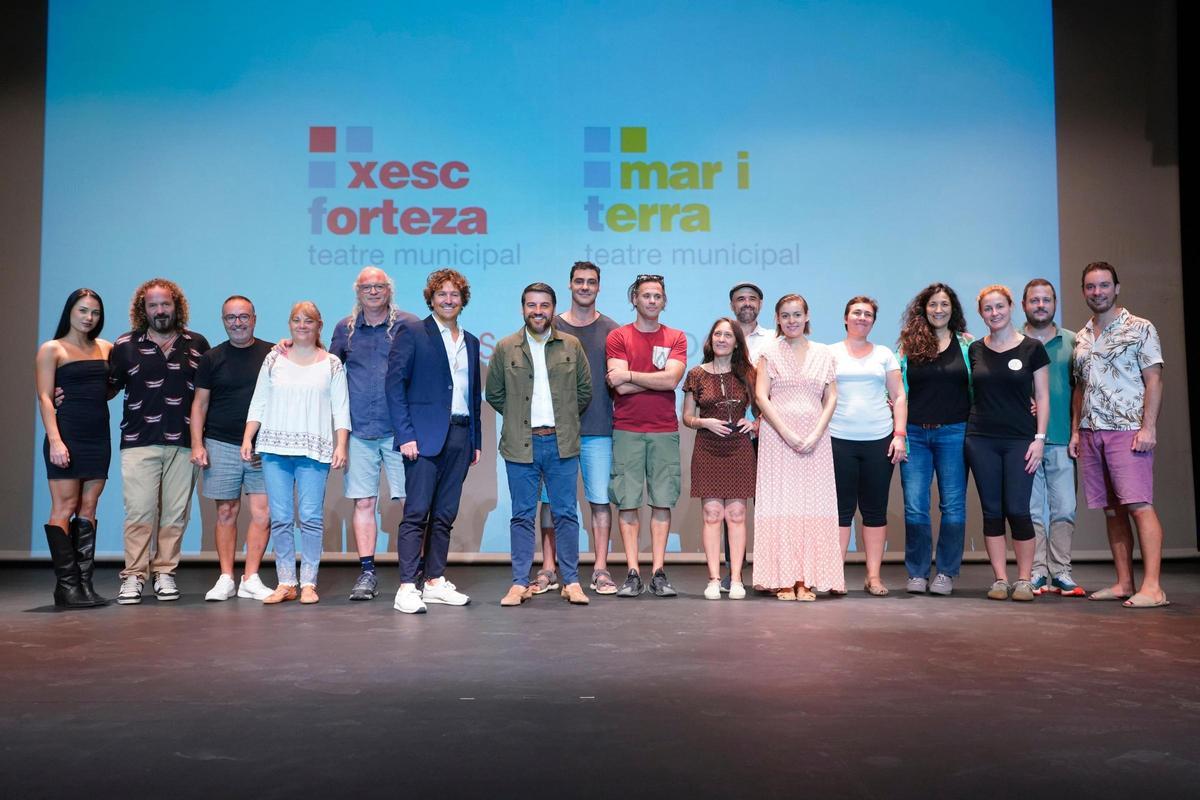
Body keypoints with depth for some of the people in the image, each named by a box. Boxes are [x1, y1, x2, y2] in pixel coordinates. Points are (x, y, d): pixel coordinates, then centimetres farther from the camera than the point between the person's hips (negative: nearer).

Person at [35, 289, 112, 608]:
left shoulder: (106, 348, 15)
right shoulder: (51, 349, 2)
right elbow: (44, 398, -5)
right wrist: (54, 439, -15)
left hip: (98, 436, 5)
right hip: (67, 435, -5)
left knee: (88, 509, 5)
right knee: (64, 508, -6)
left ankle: (85, 583, 7)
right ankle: (66, 585, -3)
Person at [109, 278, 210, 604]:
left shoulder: (197, 344, 10)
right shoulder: (124, 346, 8)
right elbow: (108, 387, 11)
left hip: (183, 443, 1)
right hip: (139, 442, -1)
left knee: (175, 513, 4)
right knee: (139, 512, -5)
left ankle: (165, 573, 13)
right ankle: (133, 576, 2)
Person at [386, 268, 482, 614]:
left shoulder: (470, 342, 18)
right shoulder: (411, 332, 0)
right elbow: (394, 384, -7)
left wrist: (476, 441, 14)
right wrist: (405, 435, -14)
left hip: (459, 438, 6)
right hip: (425, 436, -6)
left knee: (445, 515, 9)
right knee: (416, 513, -7)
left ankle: (436, 582, 17)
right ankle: (406, 588, -5)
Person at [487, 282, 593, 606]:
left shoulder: (572, 346, 5)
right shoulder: (505, 348, 4)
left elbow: (584, 390, 13)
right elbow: (494, 393, 11)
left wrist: (564, 419, 11)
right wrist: (519, 418, 8)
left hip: (561, 443, 0)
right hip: (521, 445, 0)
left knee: (566, 514, 4)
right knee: (522, 516, 5)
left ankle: (571, 581, 12)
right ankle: (520, 583, 11)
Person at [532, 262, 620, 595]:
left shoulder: (611, 330, 8)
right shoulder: (551, 327, 8)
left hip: (598, 430, 0)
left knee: (600, 499, 0)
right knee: (550, 498, 2)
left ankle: (601, 569, 8)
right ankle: (548, 569, 10)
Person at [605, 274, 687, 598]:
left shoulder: (676, 338, 9)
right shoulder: (618, 337, 4)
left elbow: (672, 379, -8)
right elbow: (620, 388, -8)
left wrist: (629, 375, -6)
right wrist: (658, 379, -5)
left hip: (664, 431, 1)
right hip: (627, 430, -1)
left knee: (662, 501, 1)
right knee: (628, 502, -2)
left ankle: (658, 573, 6)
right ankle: (632, 574, 3)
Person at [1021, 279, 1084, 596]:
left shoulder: (1072, 342, 11)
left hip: (1061, 440, 2)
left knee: (1064, 508, 1)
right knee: (1031, 510, 1)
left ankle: (1061, 573, 9)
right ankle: (1037, 573, 7)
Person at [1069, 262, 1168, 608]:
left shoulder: (1140, 329, 1)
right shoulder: (1081, 337, 17)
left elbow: (1154, 380, -5)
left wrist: (1148, 428, -14)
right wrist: (1075, 430, 12)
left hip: (1127, 430, -6)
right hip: (1091, 433, 6)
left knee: (1139, 505, -12)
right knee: (1112, 509, 7)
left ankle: (1152, 586, -13)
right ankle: (1124, 582, 11)